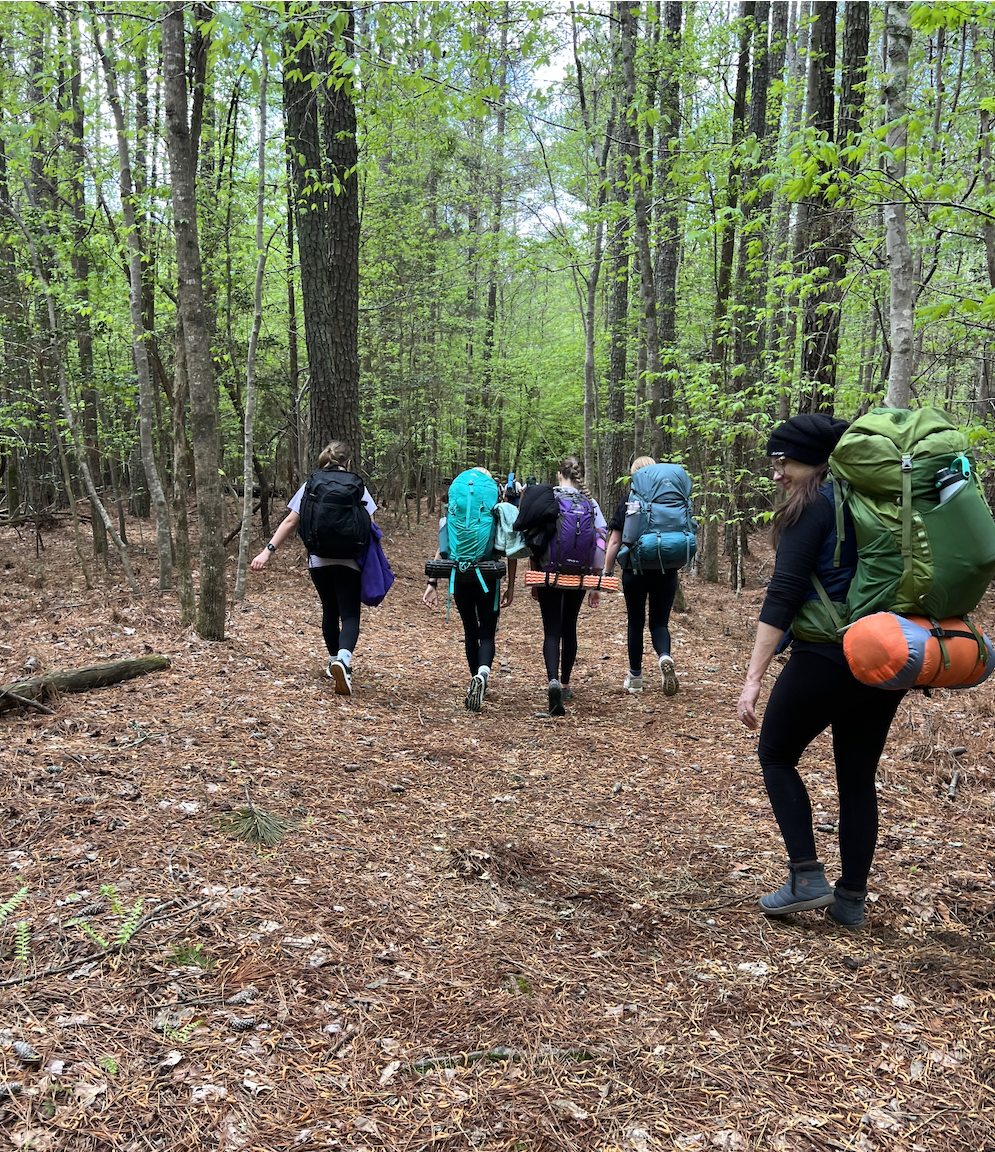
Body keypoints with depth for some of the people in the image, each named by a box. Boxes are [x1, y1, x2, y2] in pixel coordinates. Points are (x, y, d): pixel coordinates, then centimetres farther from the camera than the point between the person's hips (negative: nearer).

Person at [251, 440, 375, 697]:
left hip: (318, 560, 3)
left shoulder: (310, 487, 4)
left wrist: (268, 551, -3)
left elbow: (290, 521, -3)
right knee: (350, 615, -3)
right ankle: (343, 659, -29)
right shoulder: (356, 487, 1)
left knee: (330, 611, 21)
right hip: (348, 561, -2)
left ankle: (335, 662, 31)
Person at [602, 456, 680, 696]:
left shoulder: (628, 502, -3)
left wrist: (606, 572, 2)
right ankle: (665, 656, -22)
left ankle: (635, 678, 20)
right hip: (666, 572, 1)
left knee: (636, 623, 12)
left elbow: (615, 542, -5)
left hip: (635, 571, -1)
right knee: (659, 622, 10)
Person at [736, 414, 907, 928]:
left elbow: (783, 594, -18)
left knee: (777, 755, 12)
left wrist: (753, 677, -20)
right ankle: (851, 899, 21)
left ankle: (807, 878, 7)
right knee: (858, 776, 15)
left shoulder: (811, 505, -11)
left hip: (828, 656, -7)